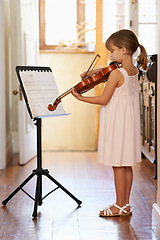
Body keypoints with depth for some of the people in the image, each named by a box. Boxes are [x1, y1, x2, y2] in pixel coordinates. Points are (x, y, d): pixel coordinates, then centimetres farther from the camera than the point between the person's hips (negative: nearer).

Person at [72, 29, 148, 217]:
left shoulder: (115, 74, -19)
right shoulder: (134, 71, 6)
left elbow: (104, 100, -16)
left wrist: (80, 97, -7)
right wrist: (95, 71, 11)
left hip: (116, 122, -8)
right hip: (129, 122, 9)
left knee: (117, 164, 0)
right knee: (126, 165, 13)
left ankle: (120, 206, 8)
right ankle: (126, 204, 21)